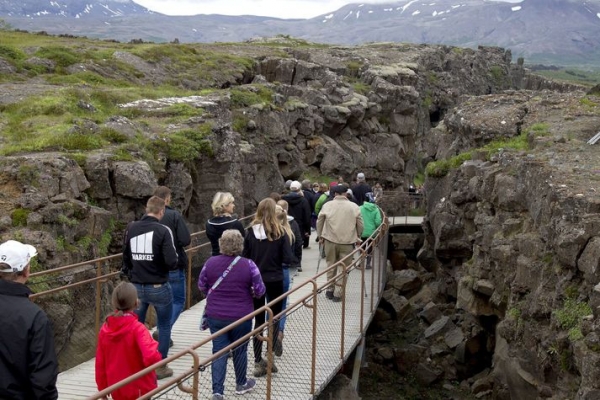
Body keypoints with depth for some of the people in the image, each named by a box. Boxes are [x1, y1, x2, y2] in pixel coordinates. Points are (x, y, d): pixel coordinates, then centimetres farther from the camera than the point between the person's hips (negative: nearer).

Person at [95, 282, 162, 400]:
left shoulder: (105, 329, -5)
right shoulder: (137, 328, -22)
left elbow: (100, 363, 2)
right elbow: (151, 357, -34)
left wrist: (102, 388, 13)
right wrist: (153, 345, -12)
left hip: (117, 389, 5)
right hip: (139, 389, -5)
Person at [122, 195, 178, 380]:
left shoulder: (131, 228, 3)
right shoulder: (162, 230, -15)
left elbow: (126, 257, 11)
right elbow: (171, 262, -20)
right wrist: (175, 260, 2)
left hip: (137, 287, 5)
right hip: (159, 287, -5)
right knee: (164, 327, 11)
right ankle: (160, 367, 16)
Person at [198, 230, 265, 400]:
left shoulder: (210, 262, -7)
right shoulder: (248, 265, -14)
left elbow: (201, 286, 5)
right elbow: (260, 291, -9)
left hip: (215, 315, 1)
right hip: (241, 316, -1)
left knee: (219, 351, 7)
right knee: (239, 350, 16)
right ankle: (241, 384, 33)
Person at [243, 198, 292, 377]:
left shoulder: (251, 231, -6)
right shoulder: (279, 232, -10)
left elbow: (244, 257, -3)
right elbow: (287, 258, -12)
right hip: (275, 281, -2)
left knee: (258, 320, 11)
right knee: (274, 318, 12)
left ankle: (258, 362, 11)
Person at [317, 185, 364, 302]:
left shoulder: (327, 205, -1)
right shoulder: (354, 207, -1)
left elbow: (319, 222, 4)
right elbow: (360, 225, 3)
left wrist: (320, 236, 17)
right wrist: (358, 237, 19)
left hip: (330, 240, 1)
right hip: (348, 241, -1)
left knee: (331, 265, 16)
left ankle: (330, 290, 22)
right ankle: (338, 293, 4)